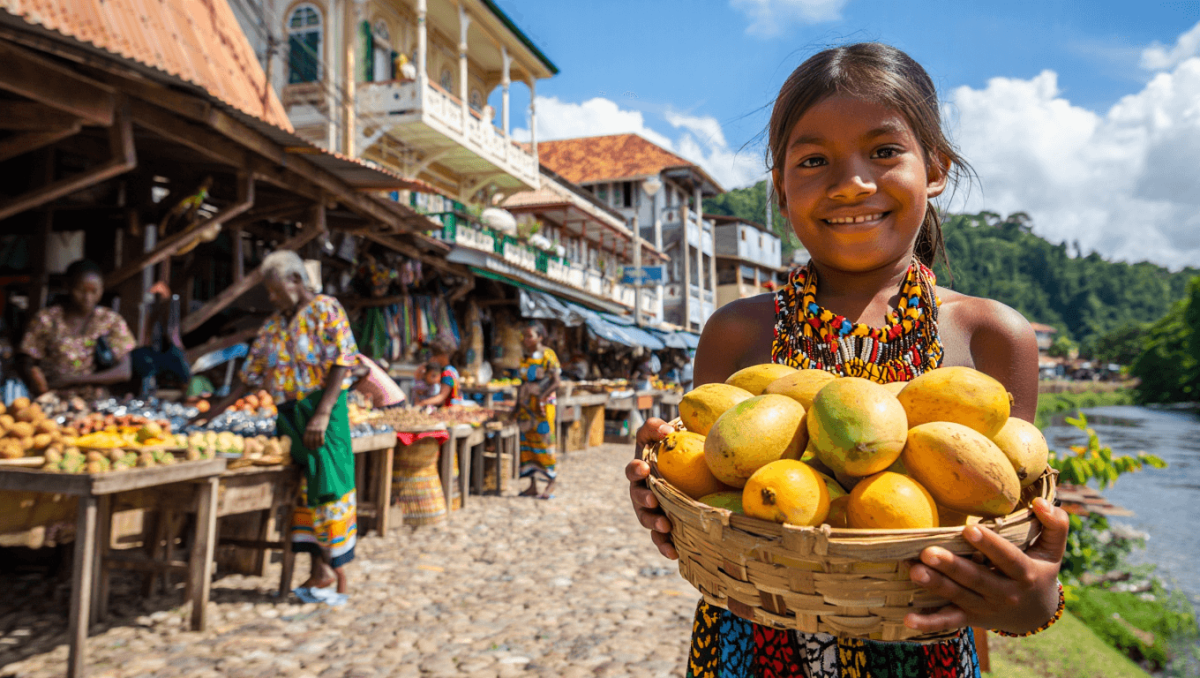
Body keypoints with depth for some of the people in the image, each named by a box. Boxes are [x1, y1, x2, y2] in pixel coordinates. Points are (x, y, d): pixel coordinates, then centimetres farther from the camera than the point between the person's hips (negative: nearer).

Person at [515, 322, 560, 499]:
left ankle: (551, 484, 4)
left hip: (543, 404, -7)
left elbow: (556, 381, -13)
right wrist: (518, 405, 12)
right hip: (526, 404, 7)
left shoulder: (548, 355, -7)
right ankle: (532, 485, 11)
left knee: (544, 440, -5)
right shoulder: (525, 357, 12)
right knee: (527, 440, 5)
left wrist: (541, 398, -22)